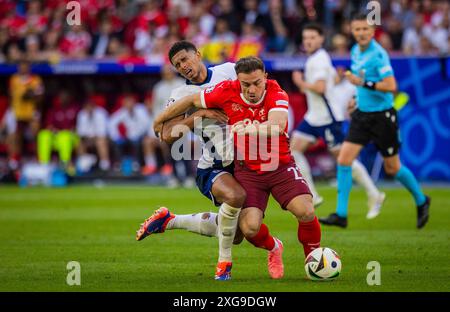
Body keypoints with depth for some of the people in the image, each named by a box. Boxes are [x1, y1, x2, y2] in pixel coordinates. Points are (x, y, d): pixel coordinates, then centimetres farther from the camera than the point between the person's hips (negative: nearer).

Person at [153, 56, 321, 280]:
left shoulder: (276, 95, -16)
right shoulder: (227, 92, -11)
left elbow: (277, 126, -35)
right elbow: (191, 101, 5)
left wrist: (248, 128, -41)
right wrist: (161, 119, 14)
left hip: (280, 167, -1)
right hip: (247, 170, 1)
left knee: (306, 212, -22)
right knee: (249, 228, -16)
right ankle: (274, 248, 21)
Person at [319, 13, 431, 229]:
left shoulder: (378, 54, -18)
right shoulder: (355, 51, 7)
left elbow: (391, 86, -25)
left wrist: (363, 83, -27)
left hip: (382, 116, -7)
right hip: (362, 114, 7)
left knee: (392, 168, 6)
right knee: (344, 160, -7)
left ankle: (421, 201, 32)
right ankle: (341, 215, -5)